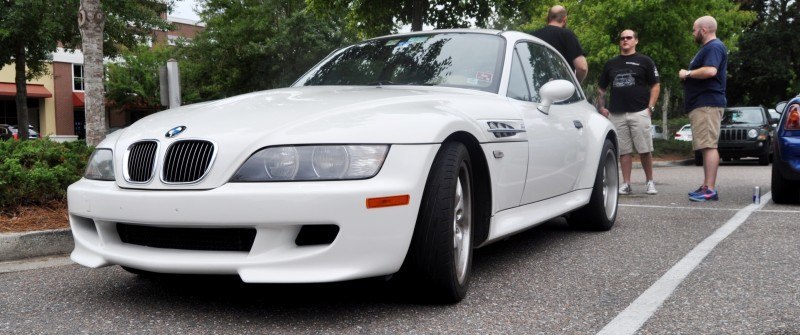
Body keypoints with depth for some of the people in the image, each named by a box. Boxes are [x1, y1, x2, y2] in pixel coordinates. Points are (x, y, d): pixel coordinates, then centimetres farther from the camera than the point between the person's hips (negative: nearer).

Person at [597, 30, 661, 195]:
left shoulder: (644, 61, 7)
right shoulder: (611, 63, 16)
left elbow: (655, 85, 4)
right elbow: (601, 88, 19)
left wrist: (650, 107, -6)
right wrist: (602, 107, 6)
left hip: (639, 113, -3)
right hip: (616, 114, 3)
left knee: (645, 150, -1)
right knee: (624, 151, 4)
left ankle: (650, 182, 11)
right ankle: (626, 184, 9)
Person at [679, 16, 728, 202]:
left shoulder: (714, 47, -10)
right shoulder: (707, 48, 24)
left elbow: (710, 70, -26)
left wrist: (687, 73, -13)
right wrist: (688, 74, 15)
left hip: (707, 104, -12)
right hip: (702, 104, 12)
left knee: (709, 146, -15)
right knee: (707, 147, 11)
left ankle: (710, 190, -18)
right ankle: (706, 187, 15)